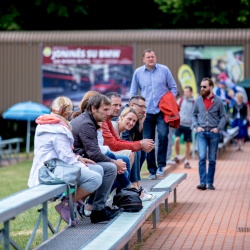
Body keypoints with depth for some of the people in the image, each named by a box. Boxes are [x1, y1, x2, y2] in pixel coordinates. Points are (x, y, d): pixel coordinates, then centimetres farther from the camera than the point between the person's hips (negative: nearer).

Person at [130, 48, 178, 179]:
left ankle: (161, 165, -7)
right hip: (146, 112, 2)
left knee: (163, 135, -20)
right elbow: (133, 93, 11)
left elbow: (173, 87, 9)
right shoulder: (138, 72, 5)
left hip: (162, 110, -2)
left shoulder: (164, 70, 1)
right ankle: (152, 170, 12)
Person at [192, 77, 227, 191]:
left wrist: (218, 128, -8)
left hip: (213, 133, 0)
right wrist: (196, 126, -1)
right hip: (202, 133, 1)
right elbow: (194, 115, 13)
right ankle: (203, 182, -10)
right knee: (202, 157, -11)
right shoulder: (198, 100, 4)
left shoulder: (218, 101, -1)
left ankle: (210, 183, 14)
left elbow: (223, 116, 3)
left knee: (212, 159, 6)